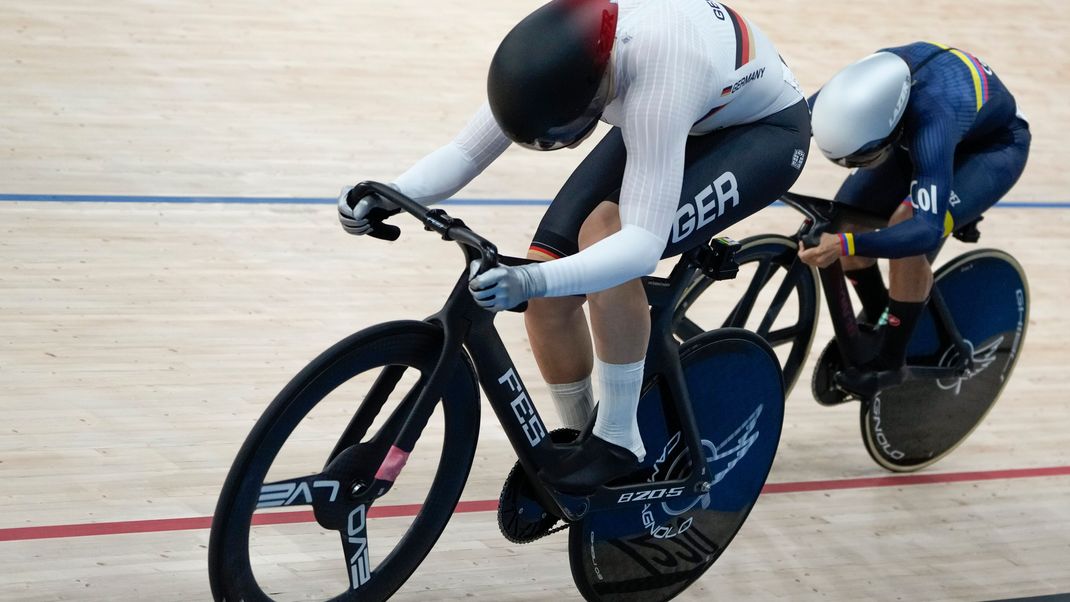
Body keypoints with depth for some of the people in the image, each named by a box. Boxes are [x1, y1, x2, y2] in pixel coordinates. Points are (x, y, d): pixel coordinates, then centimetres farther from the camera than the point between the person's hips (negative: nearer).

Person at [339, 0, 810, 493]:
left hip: (767, 129, -6)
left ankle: (619, 440, -15)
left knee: (605, 234, -31)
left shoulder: (656, 84, -43)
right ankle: (577, 442, 14)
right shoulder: (553, 52, -24)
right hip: (679, 120, 6)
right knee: (548, 288, -11)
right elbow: (466, 151, -17)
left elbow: (643, 245, -46)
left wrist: (533, 280, -60)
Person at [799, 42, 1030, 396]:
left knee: (909, 231, -28)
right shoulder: (860, 90, -29)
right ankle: (875, 317, 16)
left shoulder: (931, 122, -46)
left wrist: (845, 246, -60)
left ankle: (891, 363, -11)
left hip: (993, 147, -6)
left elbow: (927, 230, -50)